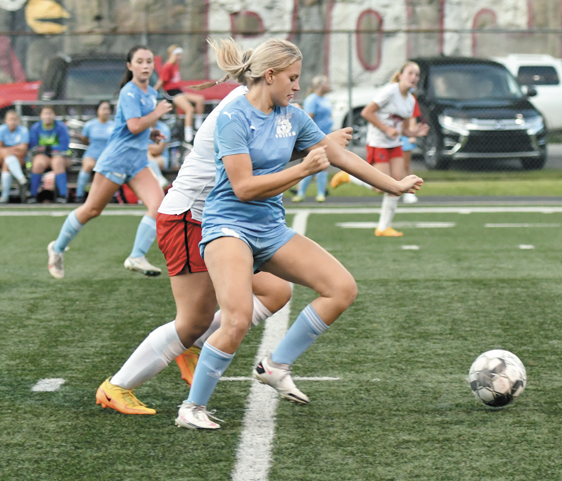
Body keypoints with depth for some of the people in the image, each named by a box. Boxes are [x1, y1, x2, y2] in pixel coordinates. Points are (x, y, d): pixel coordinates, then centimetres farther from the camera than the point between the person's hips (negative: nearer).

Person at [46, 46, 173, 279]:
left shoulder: (151, 93, 13)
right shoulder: (129, 92, -13)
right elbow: (134, 126, -24)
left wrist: (148, 133, 11)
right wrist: (157, 113, -13)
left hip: (138, 161, 8)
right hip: (117, 158, -8)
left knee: (159, 203, -14)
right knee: (92, 210, 3)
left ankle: (137, 257, -11)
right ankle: (58, 248, 24)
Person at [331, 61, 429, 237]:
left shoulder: (411, 100, 8)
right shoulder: (389, 92, -15)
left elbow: (404, 129, 14)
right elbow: (366, 113, -17)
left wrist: (415, 133, -8)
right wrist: (387, 129, -19)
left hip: (395, 144, 7)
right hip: (377, 142, -7)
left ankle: (384, 227, 7)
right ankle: (346, 176, 12)